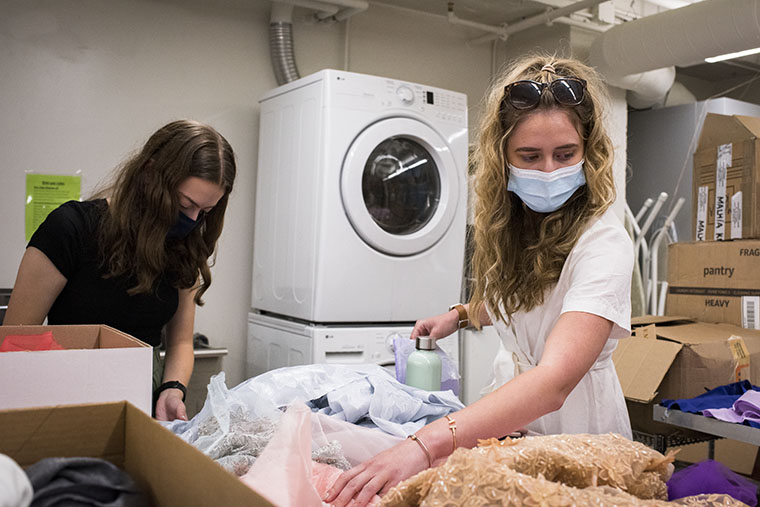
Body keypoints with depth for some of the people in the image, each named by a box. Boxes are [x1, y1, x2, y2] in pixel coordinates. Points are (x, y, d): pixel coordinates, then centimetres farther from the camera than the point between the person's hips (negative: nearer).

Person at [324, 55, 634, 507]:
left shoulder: (603, 243, -28)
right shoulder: (507, 223, -3)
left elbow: (552, 383, -42)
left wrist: (426, 445, -53)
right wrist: (463, 315, 1)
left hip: (574, 429, -5)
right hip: (508, 414, 5)